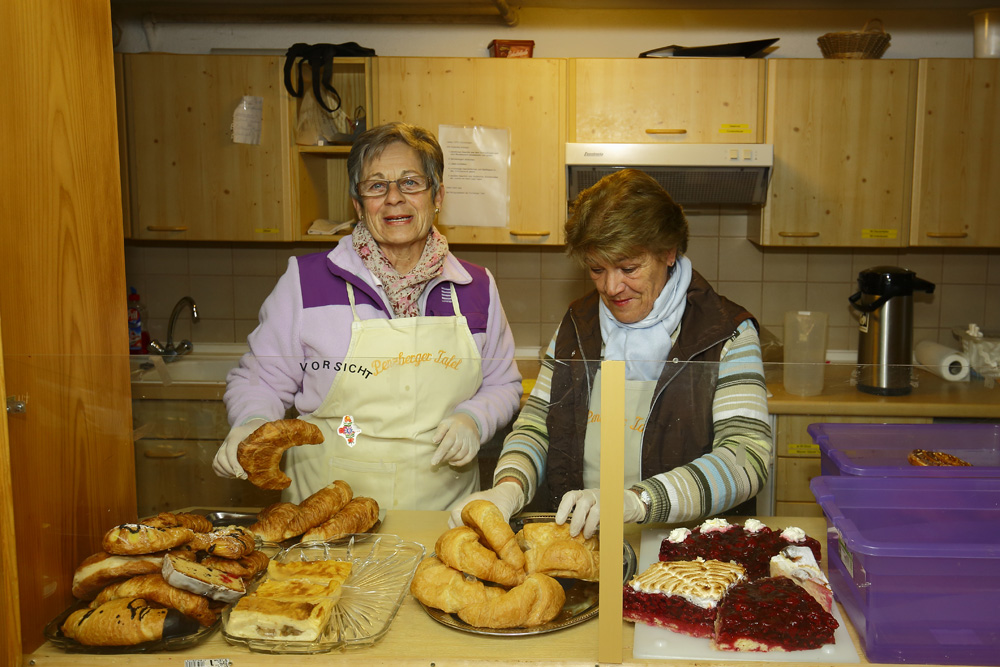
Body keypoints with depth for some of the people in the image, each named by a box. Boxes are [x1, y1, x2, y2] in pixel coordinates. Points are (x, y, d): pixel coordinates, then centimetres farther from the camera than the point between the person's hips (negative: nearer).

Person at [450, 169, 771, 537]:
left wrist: (633, 500, -29)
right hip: (571, 545, 3)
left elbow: (747, 458, -16)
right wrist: (509, 487, -14)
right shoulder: (577, 325, 10)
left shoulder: (727, 334, -5)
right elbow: (535, 427, 9)